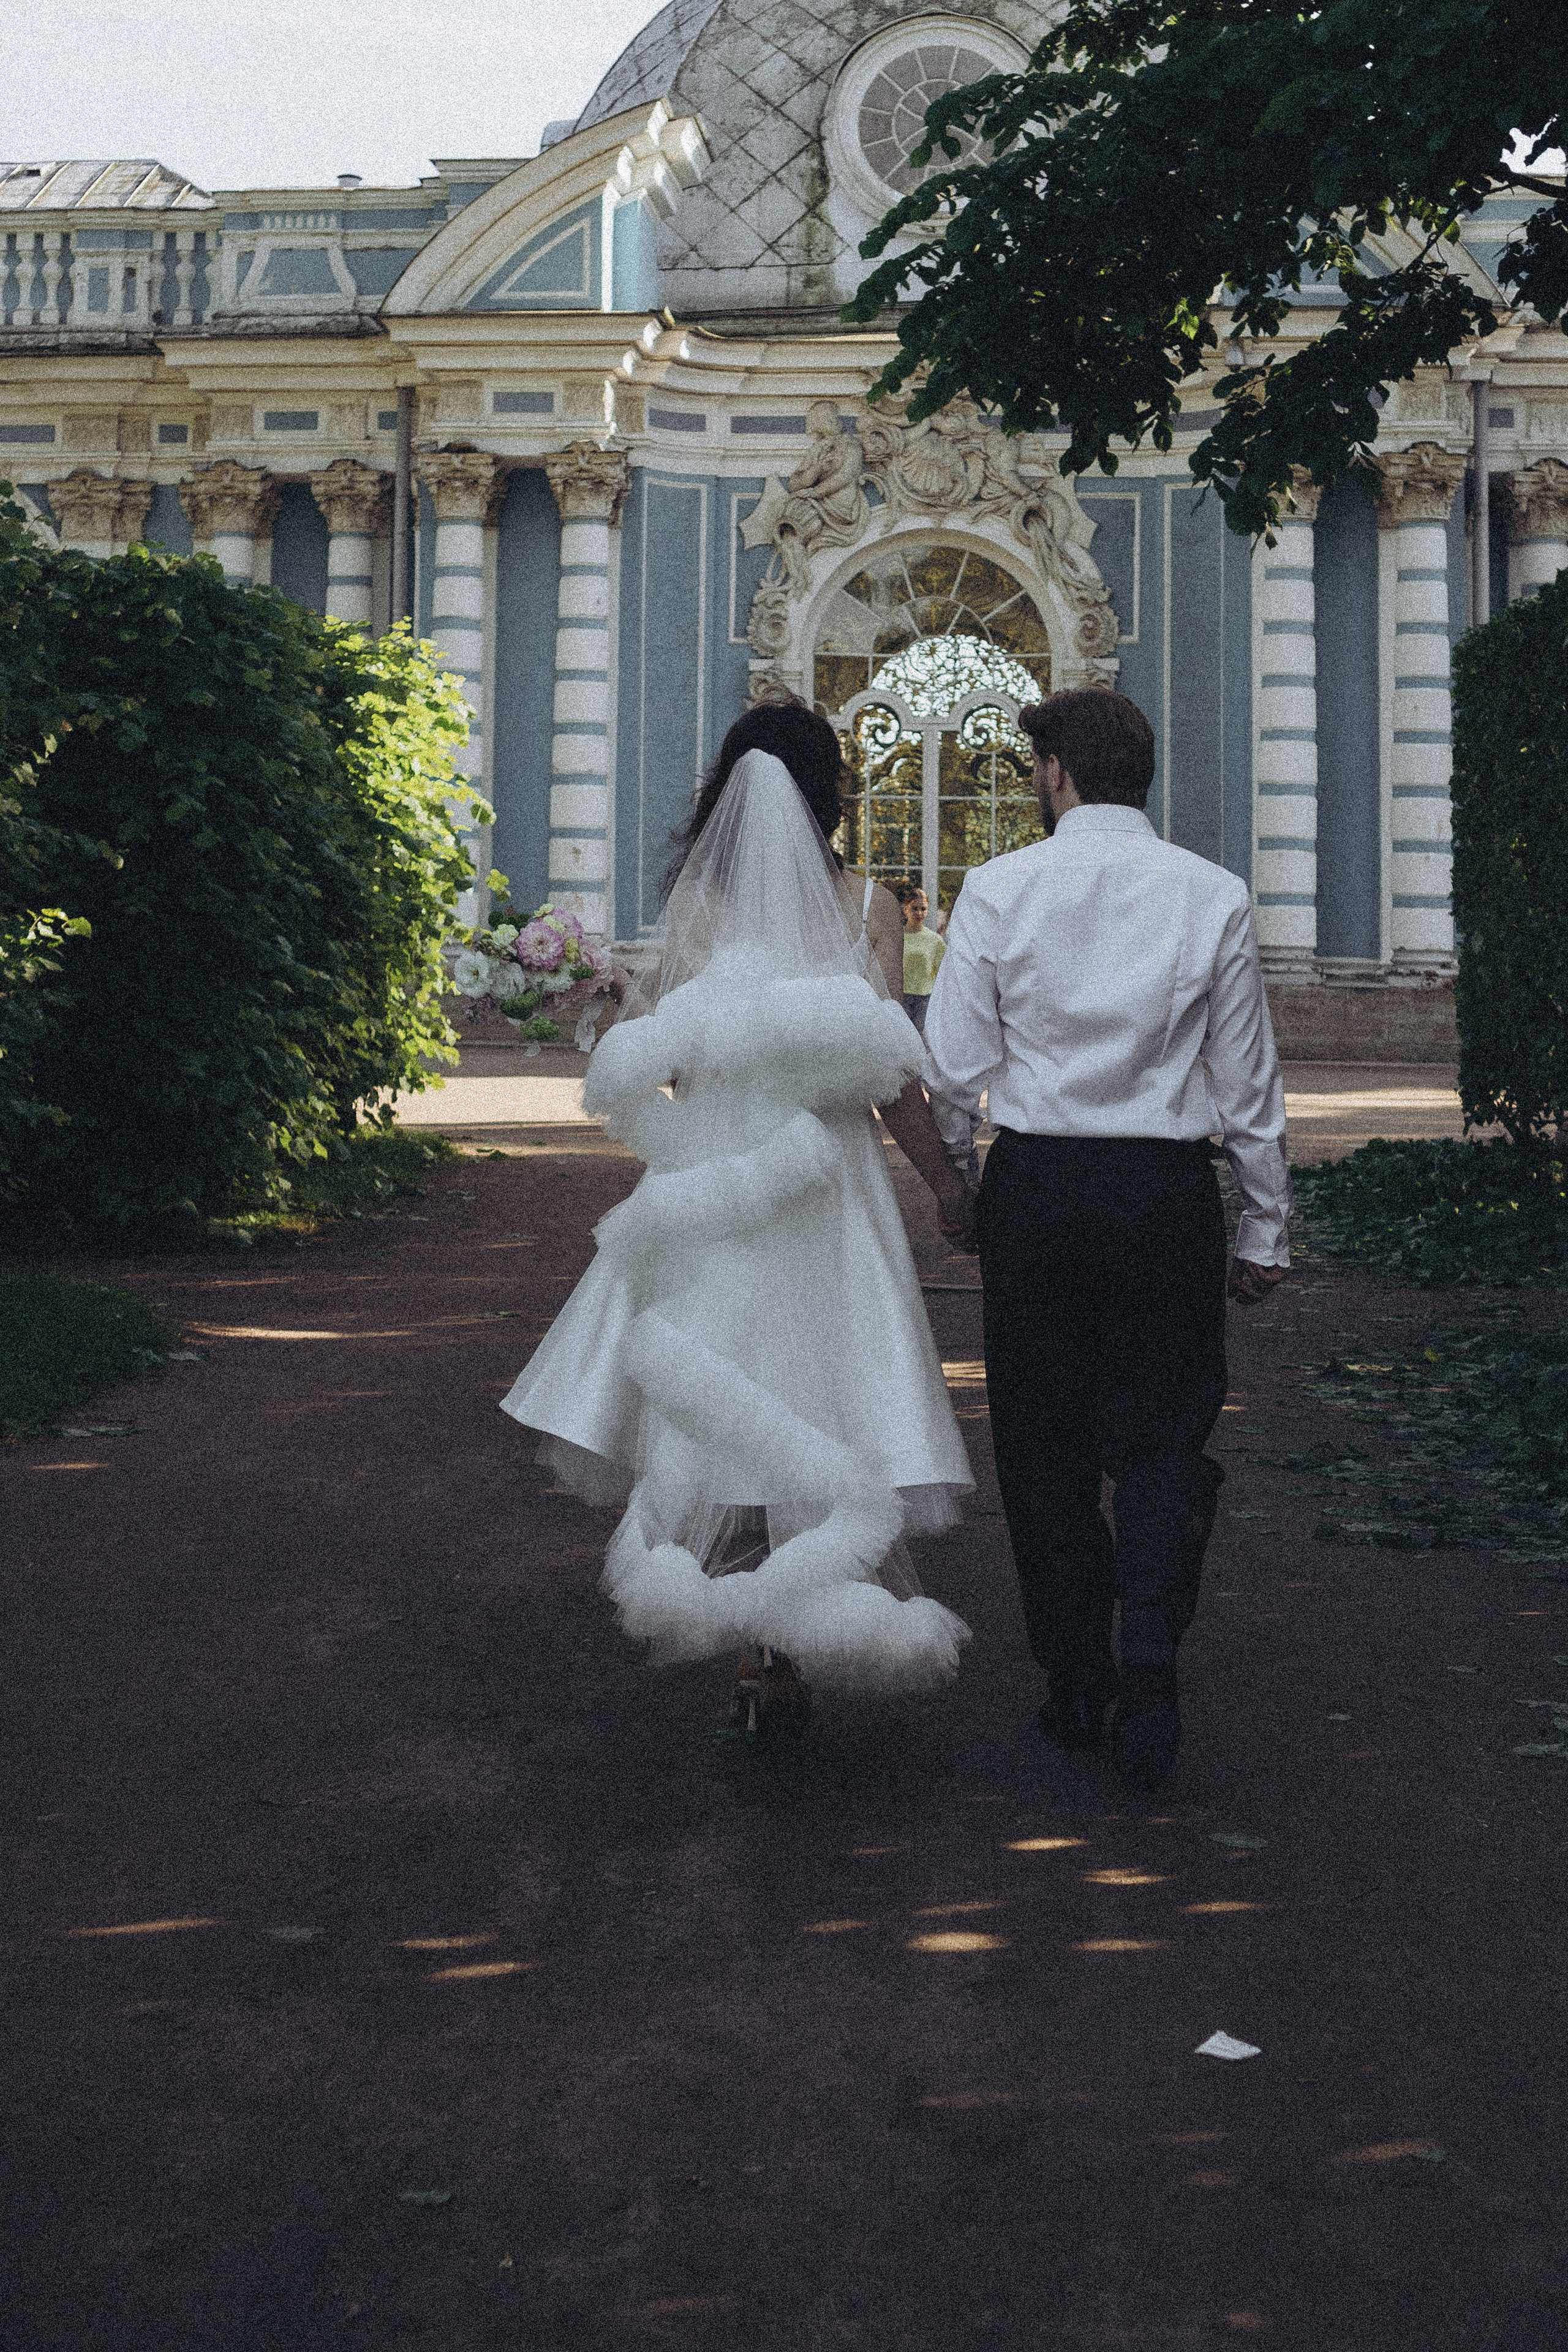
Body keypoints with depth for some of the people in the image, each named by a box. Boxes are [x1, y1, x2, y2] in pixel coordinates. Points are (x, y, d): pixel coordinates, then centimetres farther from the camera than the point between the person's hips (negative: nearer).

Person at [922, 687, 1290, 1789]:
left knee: (1045, 1444, 12)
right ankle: (1150, 1657, -8)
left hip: (1034, 1188, 0)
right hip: (1167, 1191, 0)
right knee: (1164, 1438, 11)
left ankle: (1075, 1687, 19)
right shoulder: (1215, 896, -2)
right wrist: (1266, 1231, 10)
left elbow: (954, 1065, -3)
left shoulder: (999, 888, -4)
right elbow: (1250, 1085, 1)